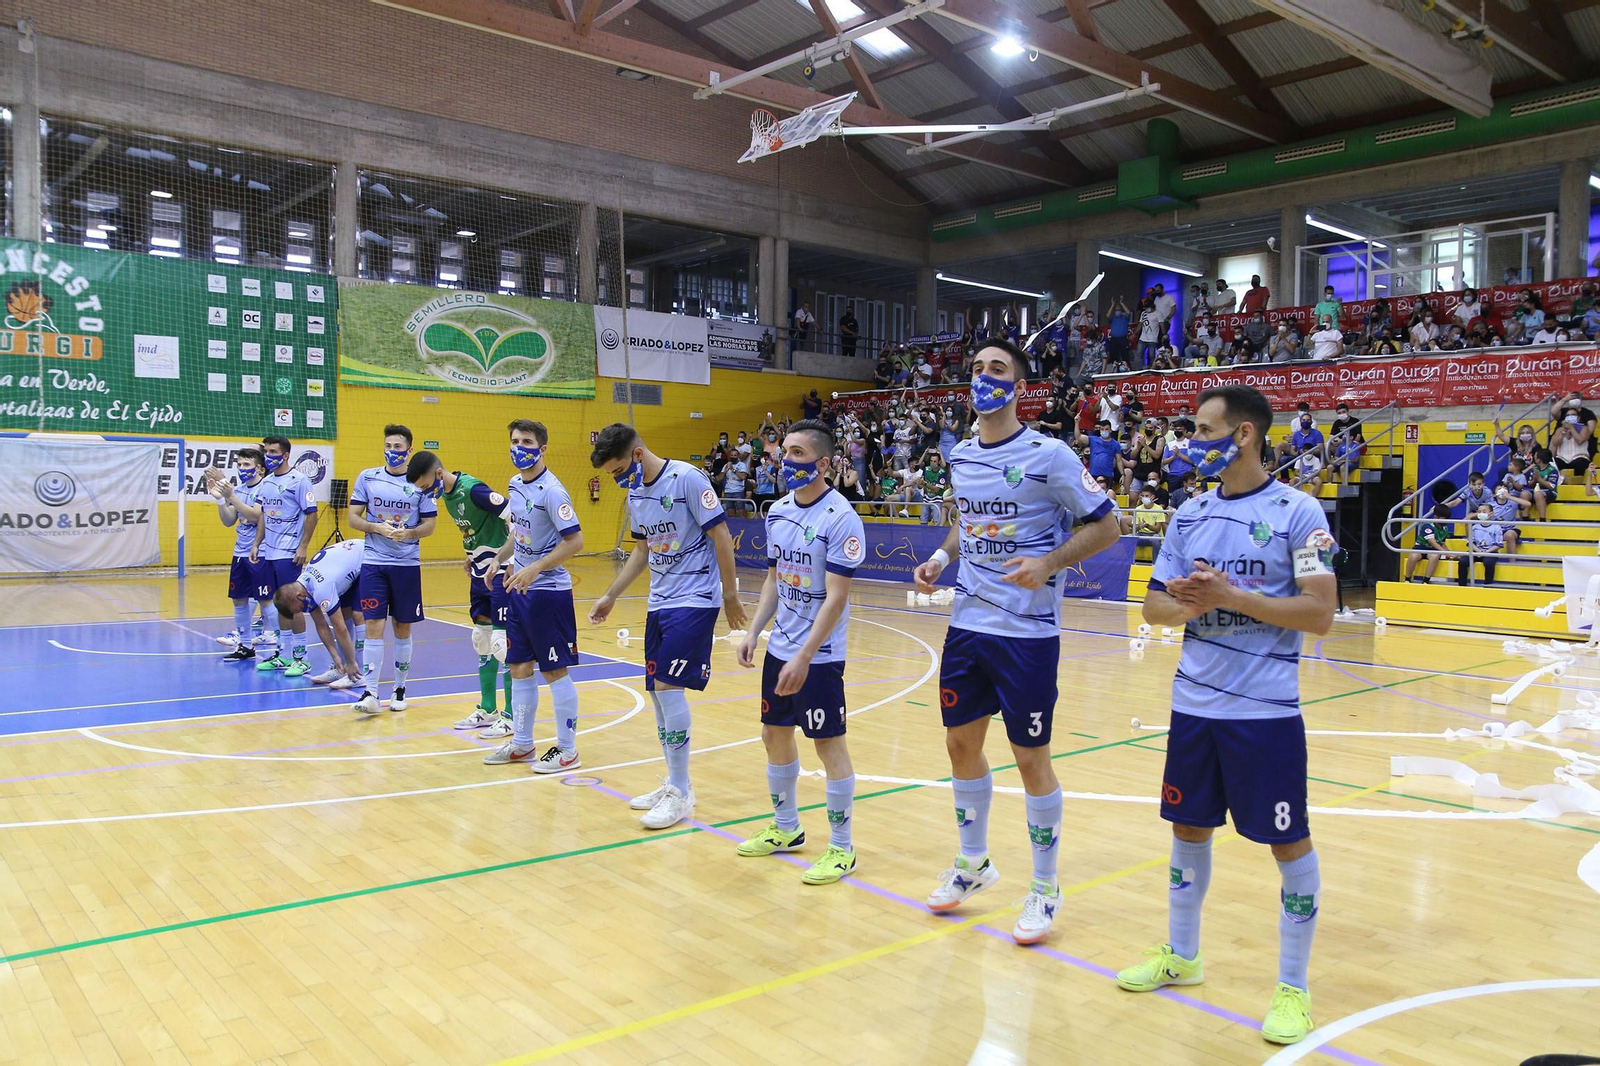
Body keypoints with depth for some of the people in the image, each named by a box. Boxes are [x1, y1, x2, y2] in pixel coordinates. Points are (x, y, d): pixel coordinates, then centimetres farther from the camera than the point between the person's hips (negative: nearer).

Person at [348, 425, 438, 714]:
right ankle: (371, 693, -3)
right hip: (374, 562, 0)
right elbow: (353, 518, 3)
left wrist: (409, 533, -18)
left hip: (407, 563, 0)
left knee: (403, 628, 8)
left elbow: (429, 524, 1)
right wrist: (377, 528, -15)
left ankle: (400, 689, 21)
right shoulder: (367, 477, 3)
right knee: (374, 626, -6)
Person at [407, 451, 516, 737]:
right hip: (479, 572, 9)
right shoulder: (445, 494, 6)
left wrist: (500, 559, -24)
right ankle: (488, 711, 24)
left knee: (503, 643, -7)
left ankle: (511, 716, 1)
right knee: (482, 641, 14)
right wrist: (470, 557, 10)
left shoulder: (472, 489, -21)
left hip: (500, 571, -9)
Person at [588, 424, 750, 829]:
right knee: (659, 692, 8)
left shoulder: (686, 479, -15)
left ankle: (681, 793, -4)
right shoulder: (635, 493, 9)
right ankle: (675, 784, 22)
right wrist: (610, 596, 16)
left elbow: (720, 534, -13)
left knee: (668, 685, -14)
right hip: (659, 602, 8)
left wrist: (730, 595, -10)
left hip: (695, 600, -8)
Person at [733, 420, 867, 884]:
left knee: (829, 744, 0)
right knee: (775, 735, 15)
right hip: (779, 648, 8)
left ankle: (842, 847, 15)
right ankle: (786, 828, 34)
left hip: (819, 655, -8)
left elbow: (836, 598, -19)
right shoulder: (777, 512, 6)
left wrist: (803, 657, -22)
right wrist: (753, 632, 7)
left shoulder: (840, 518, -17)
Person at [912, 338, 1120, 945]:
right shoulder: (960, 456, 8)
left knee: (1031, 757, 2)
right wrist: (941, 557, 5)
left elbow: (1105, 525, -7)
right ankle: (973, 863, 34)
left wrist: (1049, 563, -21)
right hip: (967, 623, 6)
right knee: (961, 743, 13)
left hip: (1027, 632, -6)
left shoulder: (1048, 456, -11)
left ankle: (1044, 888, 21)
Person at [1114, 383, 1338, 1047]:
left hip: (1266, 711, -5)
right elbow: (1154, 605, 8)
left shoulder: (1297, 512, -8)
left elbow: (1319, 613, -14)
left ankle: (1293, 987, 22)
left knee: (1288, 843, 4)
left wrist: (1231, 597, -21)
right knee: (1189, 827, 16)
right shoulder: (1189, 514, 7)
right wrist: (1189, 606, -13)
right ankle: (1181, 955, 35)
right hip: (1193, 704, 5)